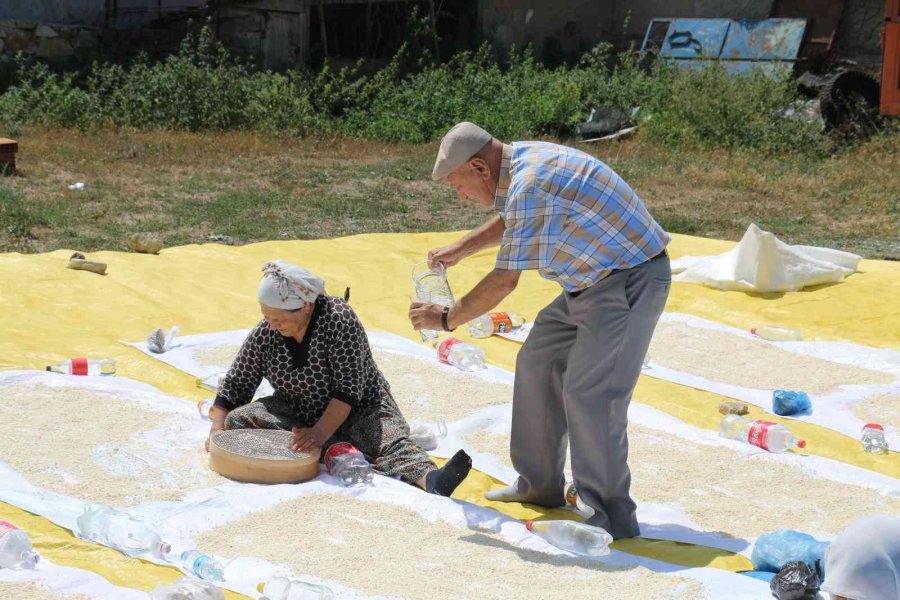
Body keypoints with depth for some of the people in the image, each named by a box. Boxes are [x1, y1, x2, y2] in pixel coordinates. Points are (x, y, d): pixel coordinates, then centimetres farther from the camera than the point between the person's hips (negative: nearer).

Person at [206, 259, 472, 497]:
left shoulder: (338, 319, -22)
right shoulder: (264, 334, -8)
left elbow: (348, 388, -26)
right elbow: (235, 384, 3)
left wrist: (321, 433, -35)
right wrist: (217, 427, -11)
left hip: (359, 411, -4)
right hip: (297, 414, 4)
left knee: (390, 442, -34)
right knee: (237, 420, -22)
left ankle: (430, 479, -67)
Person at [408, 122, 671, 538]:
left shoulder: (529, 187, -25)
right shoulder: (522, 158, 6)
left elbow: (503, 282, -21)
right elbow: (508, 222, 29)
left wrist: (445, 319, -9)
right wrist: (458, 250, 26)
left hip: (629, 281, -11)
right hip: (594, 281, 11)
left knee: (589, 392, -15)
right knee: (538, 362, 14)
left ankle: (612, 517, -6)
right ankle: (540, 485, 24)